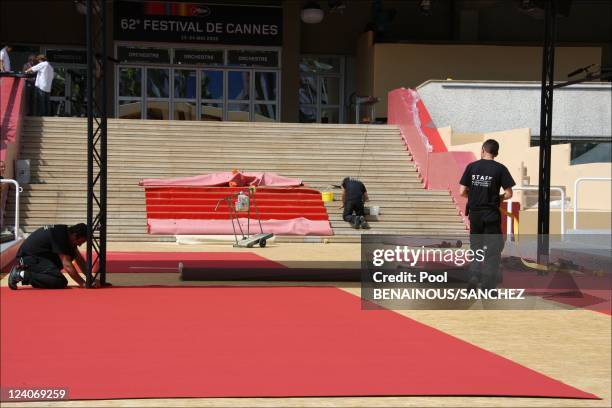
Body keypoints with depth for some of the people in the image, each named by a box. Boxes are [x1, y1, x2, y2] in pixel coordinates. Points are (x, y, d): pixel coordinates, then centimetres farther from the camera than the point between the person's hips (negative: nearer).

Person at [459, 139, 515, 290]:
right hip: (491, 214, -2)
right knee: (492, 249, 6)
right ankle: (488, 284, 5)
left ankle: (474, 276, 8)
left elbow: (462, 191, -2)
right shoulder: (500, 169, -5)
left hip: (474, 213, 2)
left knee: (476, 246, 18)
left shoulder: (471, 167, 0)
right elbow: (508, 194, -6)